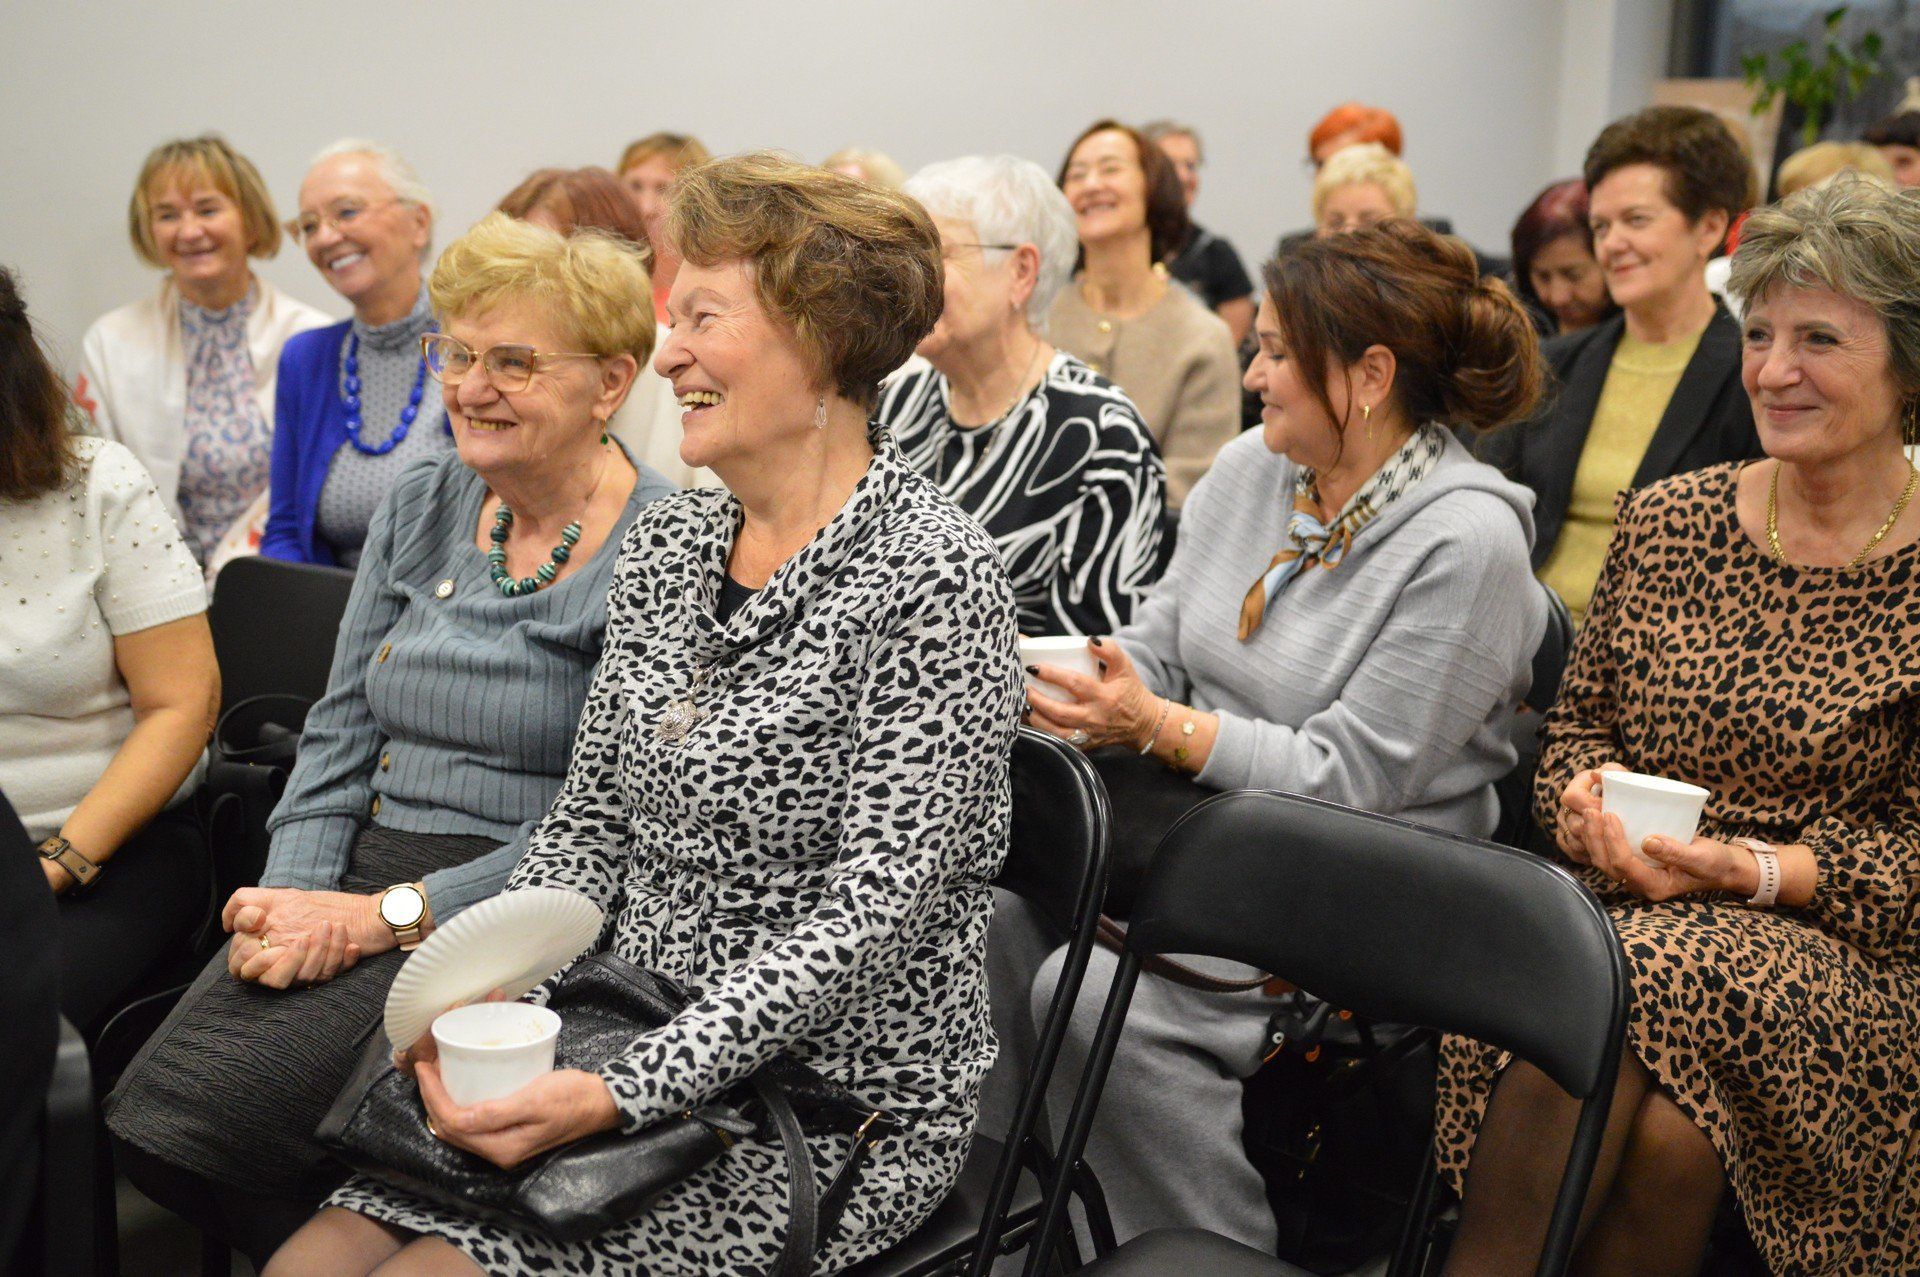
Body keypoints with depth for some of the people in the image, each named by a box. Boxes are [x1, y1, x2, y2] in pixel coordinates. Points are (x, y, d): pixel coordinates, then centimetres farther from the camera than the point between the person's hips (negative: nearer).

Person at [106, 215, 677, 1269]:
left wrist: (380, 916, -17)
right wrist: (296, 894, -4)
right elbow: (341, 729, 13)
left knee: (209, 1123, -20)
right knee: (145, 1118, -14)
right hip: (357, 889, 7)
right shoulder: (419, 507, 12)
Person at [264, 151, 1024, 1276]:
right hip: (639, 1049, 6)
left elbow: (875, 907, -20)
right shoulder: (669, 544, 8)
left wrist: (625, 1095, -25)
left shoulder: (933, 573, -15)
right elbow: (588, 824, 12)